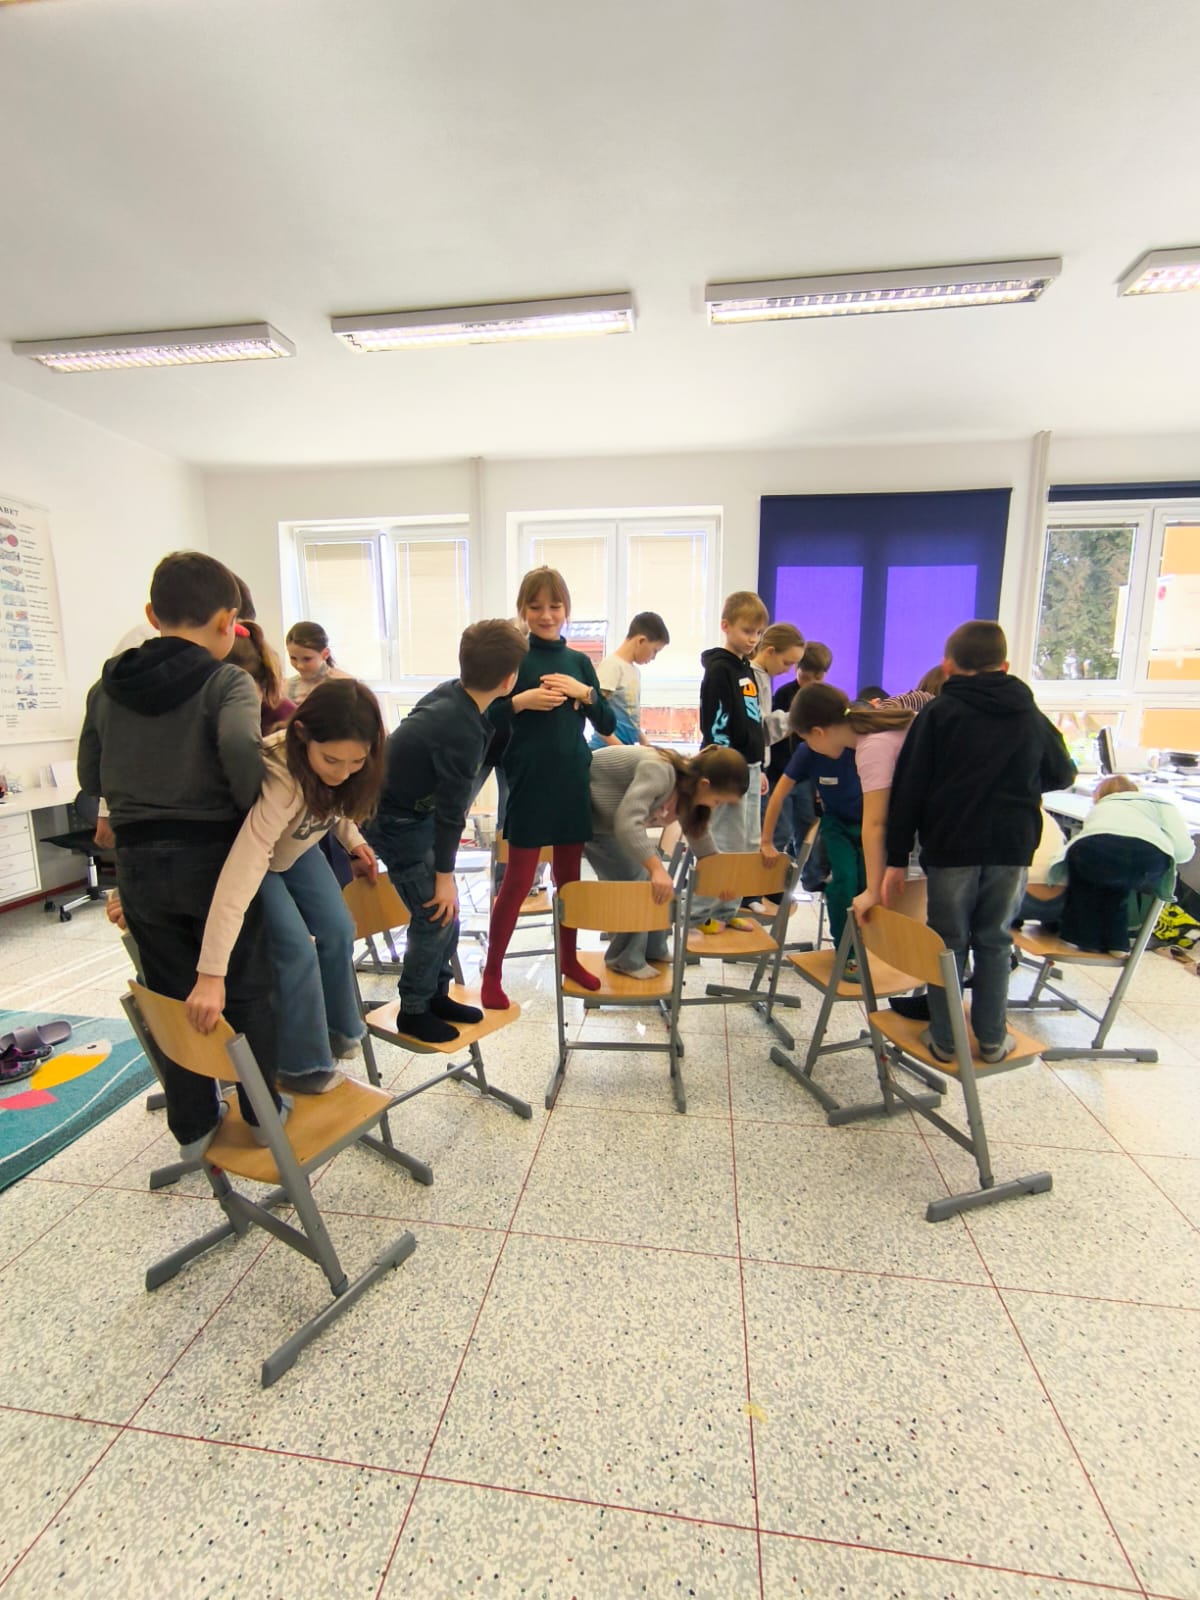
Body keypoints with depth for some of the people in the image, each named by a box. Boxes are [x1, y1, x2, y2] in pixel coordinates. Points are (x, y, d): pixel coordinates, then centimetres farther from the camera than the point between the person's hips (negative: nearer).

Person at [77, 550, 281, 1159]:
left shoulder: (107, 687, 6)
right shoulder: (226, 681, -12)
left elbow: (90, 777, 13)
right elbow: (240, 748, -32)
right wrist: (260, 814, -18)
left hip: (137, 864, 5)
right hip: (214, 857, -4)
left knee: (172, 997, 17)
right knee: (245, 990, 12)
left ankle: (192, 1125, 31)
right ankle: (263, 1113, 26)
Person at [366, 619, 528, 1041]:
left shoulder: (450, 692, -7)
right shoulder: (462, 734, -30)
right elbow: (451, 810, -22)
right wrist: (444, 875, -12)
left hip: (413, 806, 9)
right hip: (397, 821, -9)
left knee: (446, 910, 12)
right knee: (436, 914, -2)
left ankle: (435, 994, 26)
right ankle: (414, 1011, 16)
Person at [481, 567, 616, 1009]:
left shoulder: (579, 661, 8)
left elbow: (608, 724, 7)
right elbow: (486, 719, -7)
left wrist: (584, 692, -9)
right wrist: (521, 700, -21)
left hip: (573, 782, 4)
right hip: (530, 783, -4)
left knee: (569, 876, 15)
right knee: (518, 880, 2)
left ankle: (568, 958, 33)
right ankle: (492, 971, 18)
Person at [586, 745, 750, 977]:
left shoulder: (687, 788, -6)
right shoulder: (658, 772, -35)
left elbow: (699, 834, 9)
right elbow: (627, 823, -47)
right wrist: (657, 868, -52)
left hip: (608, 816, 9)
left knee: (652, 876, 4)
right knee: (634, 877, -13)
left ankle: (653, 950, 19)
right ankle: (626, 959, 3)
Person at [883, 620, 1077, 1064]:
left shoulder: (938, 713, -4)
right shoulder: (1032, 717, 8)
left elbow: (910, 789, -8)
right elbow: (1062, 775, 19)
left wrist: (897, 858, -5)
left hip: (951, 846, -3)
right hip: (1012, 847, 3)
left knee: (948, 942, 9)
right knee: (994, 941, 16)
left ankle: (943, 1037, 18)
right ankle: (992, 1038, 24)